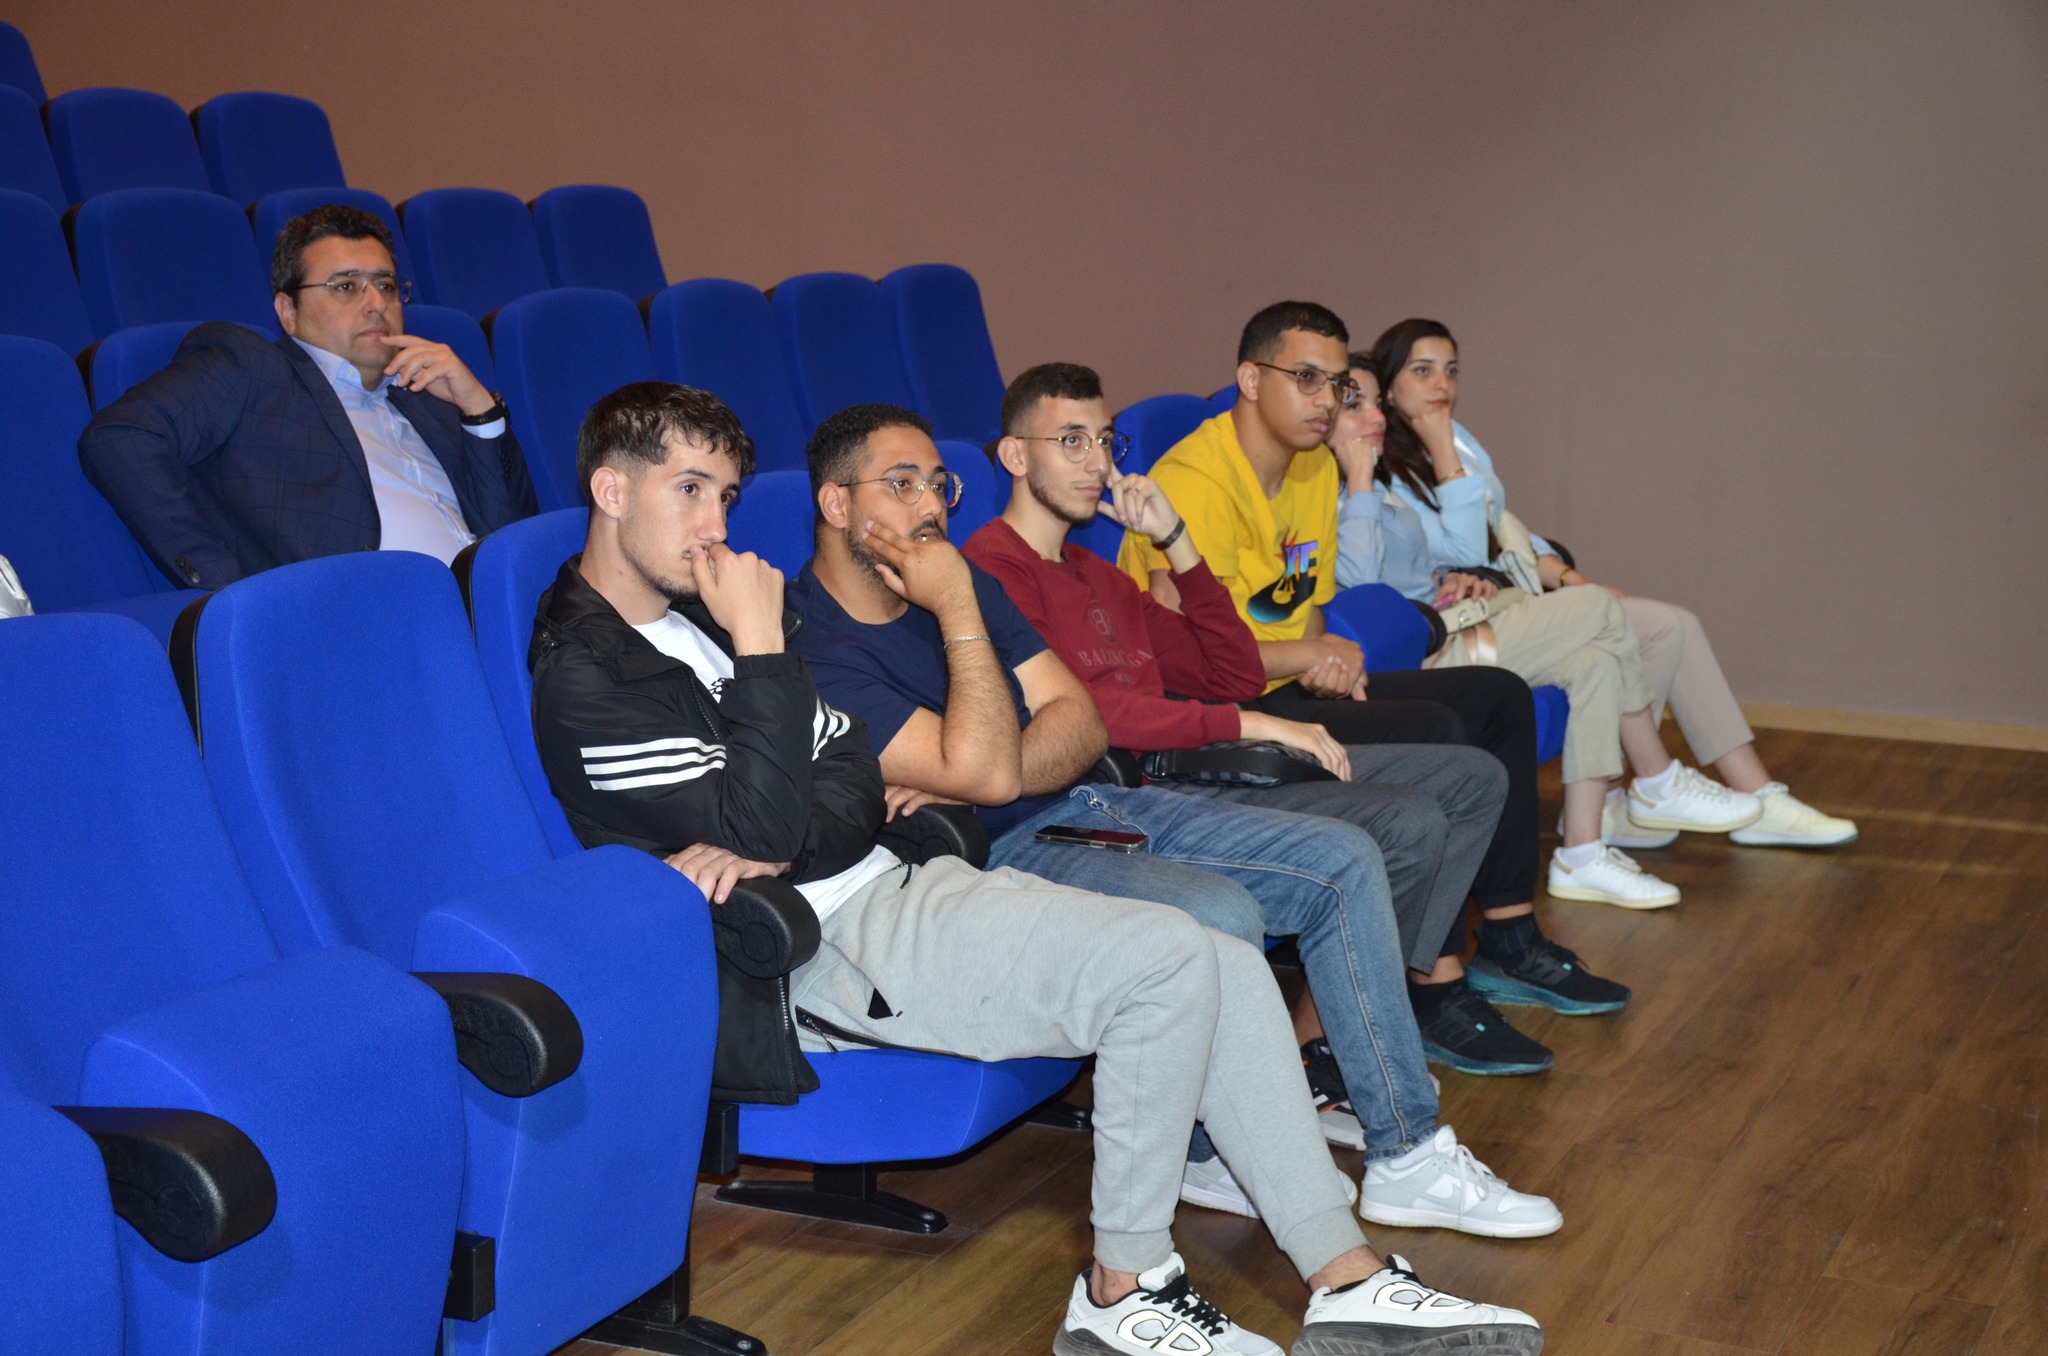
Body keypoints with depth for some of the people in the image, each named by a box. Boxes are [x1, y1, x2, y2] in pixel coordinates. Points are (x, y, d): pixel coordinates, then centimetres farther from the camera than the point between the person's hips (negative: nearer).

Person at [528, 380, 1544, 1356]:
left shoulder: (697, 610, 16)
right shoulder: (585, 681, -12)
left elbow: (856, 782, 11)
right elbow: (762, 827, -21)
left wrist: (769, 844, -9)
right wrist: (762, 646, -18)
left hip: (887, 884, 9)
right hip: (826, 947, -9)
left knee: (1229, 970, -4)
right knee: (1166, 959, -21)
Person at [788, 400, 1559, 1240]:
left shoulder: (960, 580, 12)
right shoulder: (810, 645, -15)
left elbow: (1083, 726, 5)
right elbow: (985, 772, -22)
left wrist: (970, 782, -14)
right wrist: (957, 613, -20)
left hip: (1082, 805, 9)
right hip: (997, 859, -9)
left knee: (1342, 861, 1)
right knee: (1218, 916, -32)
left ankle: (1404, 1150, 5)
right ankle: (1215, 1159, -8)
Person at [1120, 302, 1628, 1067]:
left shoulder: (1316, 469, 12)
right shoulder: (1195, 483, -20)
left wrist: (1332, 661, -5)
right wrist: (1311, 656, -19)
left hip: (1291, 687, 10)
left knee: (1500, 696, 7)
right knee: (1435, 731, -26)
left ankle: (1510, 939, 14)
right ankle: (1434, 997, -21)